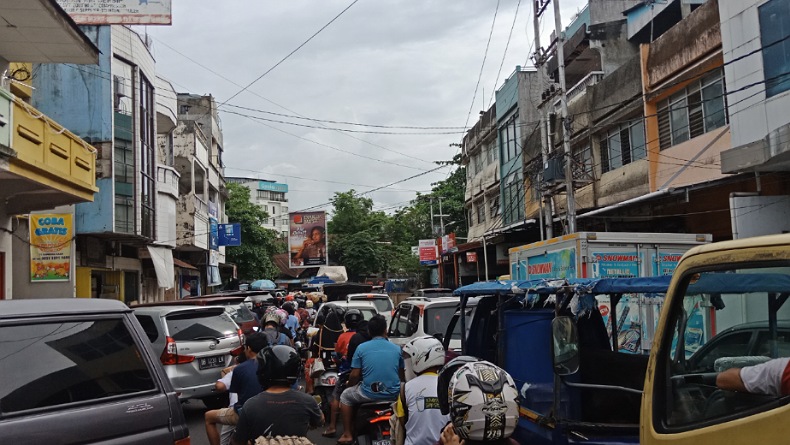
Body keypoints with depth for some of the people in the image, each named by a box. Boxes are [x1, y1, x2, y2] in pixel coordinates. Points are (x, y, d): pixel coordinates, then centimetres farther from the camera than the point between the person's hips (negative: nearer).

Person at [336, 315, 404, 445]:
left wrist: (349, 385, 20)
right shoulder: (397, 349, 4)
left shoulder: (361, 348, -1)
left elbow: (354, 375, -1)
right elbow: (401, 375, 11)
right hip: (393, 394, 2)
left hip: (369, 394, -2)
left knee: (345, 396, 26)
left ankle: (348, 434, 21)